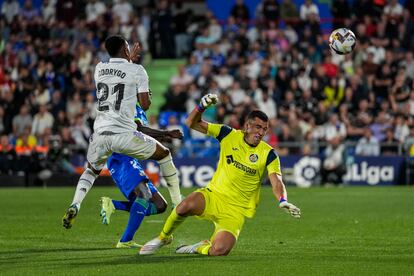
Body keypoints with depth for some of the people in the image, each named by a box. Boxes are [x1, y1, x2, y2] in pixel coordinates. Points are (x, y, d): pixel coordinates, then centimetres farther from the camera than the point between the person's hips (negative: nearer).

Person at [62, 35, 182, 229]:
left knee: (92, 171, 27)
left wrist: (130, 60, 42)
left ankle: (75, 204, 0)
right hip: (124, 134, -4)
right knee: (164, 155, 18)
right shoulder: (137, 71, -2)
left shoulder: (99, 68, 12)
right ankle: (178, 202, 20)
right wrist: (148, 96, 19)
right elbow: (145, 105, -3)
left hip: (100, 134, 4)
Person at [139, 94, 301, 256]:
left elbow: (276, 183, -16)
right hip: (213, 195, 1)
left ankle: (200, 248, 12)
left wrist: (283, 201, -37)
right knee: (186, 206, -34)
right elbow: (192, 123, 3)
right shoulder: (229, 135, 1)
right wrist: (202, 106, -17)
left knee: (219, 251, -26)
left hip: (236, 210, -1)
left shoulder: (268, 154, -5)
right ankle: (163, 237, -4)